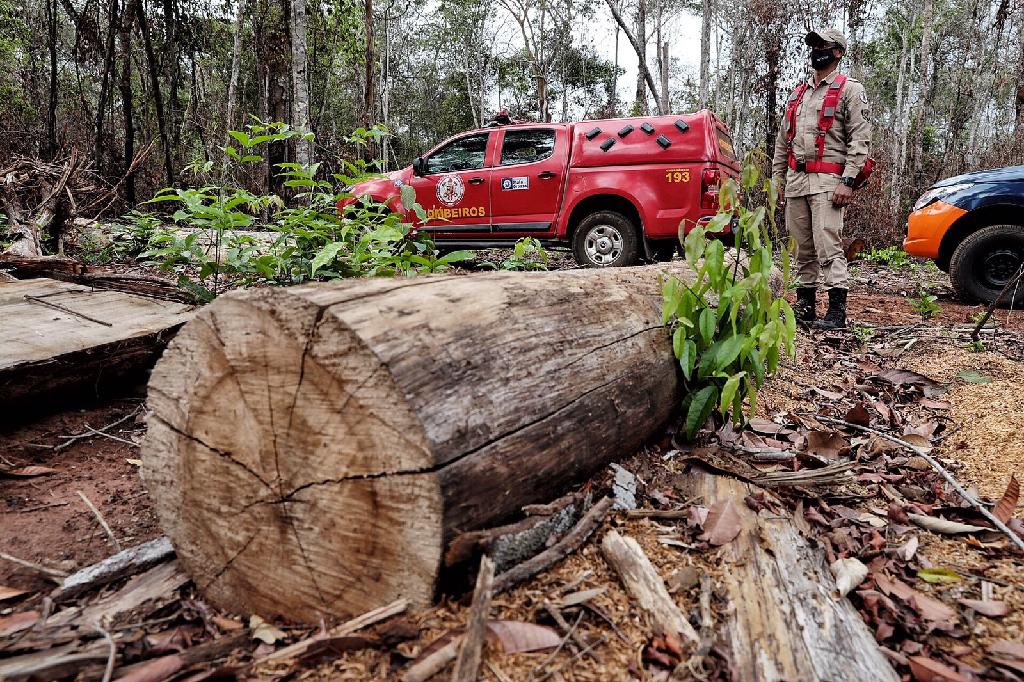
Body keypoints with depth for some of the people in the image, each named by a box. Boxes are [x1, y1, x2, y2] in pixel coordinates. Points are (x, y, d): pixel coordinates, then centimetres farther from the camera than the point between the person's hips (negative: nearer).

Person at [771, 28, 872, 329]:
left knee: (828, 246, -14)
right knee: (803, 248, 9)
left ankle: (837, 311, -13)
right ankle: (805, 305, 16)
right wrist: (776, 177, 15)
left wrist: (848, 181, -17)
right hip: (795, 181, 7)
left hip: (827, 181, -6)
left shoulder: (849, 90, 2)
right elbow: (783, 140, 23)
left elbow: (860, 139, -7)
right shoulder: (798, 93, 22)